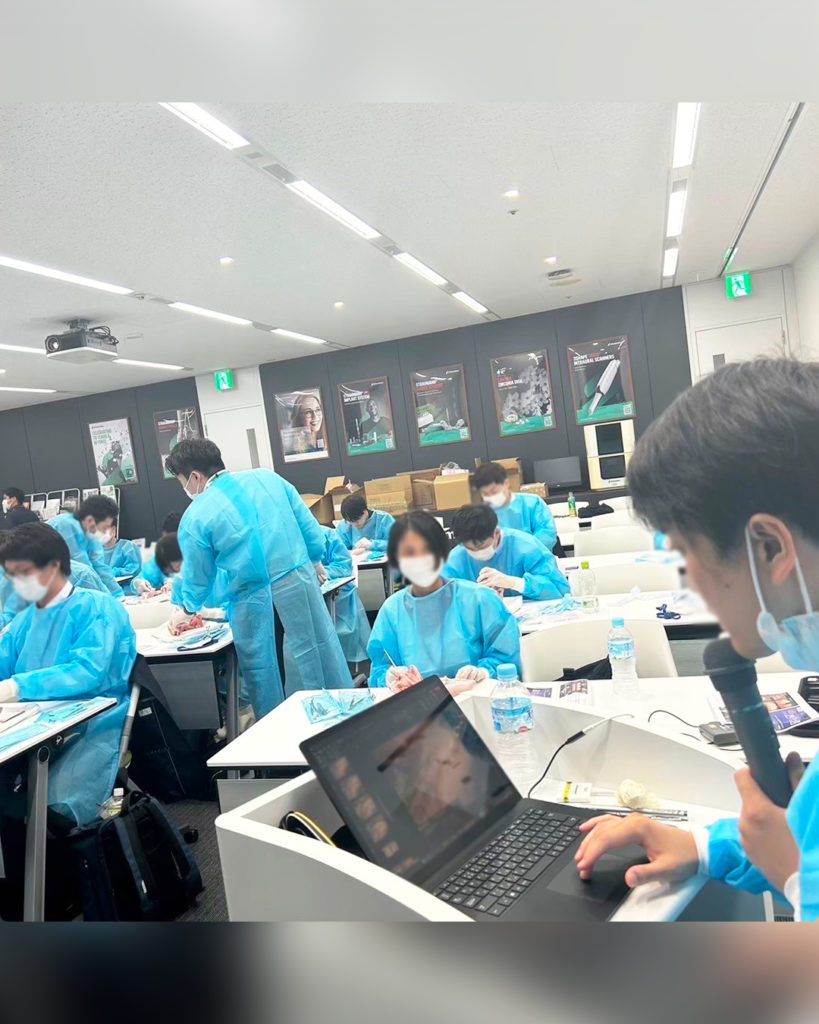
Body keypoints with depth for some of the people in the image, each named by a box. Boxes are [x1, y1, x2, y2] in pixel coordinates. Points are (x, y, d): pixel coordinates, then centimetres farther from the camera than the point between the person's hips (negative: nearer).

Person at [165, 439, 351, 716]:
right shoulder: (268, 477, 5)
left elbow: (198, 580, 7)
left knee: (262, 679, 14)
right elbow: (313, 535, 6)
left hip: (254, 603, -3)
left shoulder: (195, 517, -2)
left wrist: (187, 609, 27)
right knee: (324, 656, 15)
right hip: (301, 583, 3)